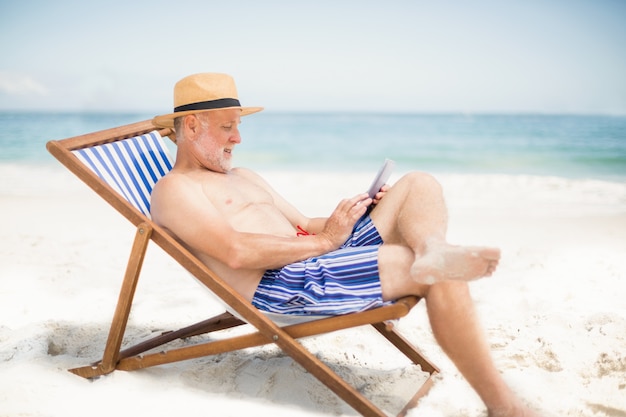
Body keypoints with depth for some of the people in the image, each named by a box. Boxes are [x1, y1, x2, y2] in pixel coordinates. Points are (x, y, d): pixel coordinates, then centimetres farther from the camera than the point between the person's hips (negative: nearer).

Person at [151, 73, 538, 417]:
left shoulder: (243, 176, 30)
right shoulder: (174, 189, 1)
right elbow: (236, 252, -16)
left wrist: (373, 210, 8)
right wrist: (324, 240, -12)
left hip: (320, 258, 9)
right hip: (278, 286, -9)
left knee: (420, 185, -1)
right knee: (434, 272, -21)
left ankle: (433, 250, -35)